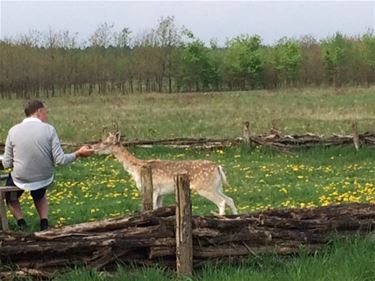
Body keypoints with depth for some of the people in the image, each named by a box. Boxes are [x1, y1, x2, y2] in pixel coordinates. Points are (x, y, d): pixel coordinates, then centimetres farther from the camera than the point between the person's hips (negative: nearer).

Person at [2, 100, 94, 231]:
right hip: (44, 179, 1)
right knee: (39, 194, 38)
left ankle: (21, 222, 13)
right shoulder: (49, 129, -13)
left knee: (10, 196, 35)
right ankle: (44, 222, 19)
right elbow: (60, 160, -16)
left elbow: (7, 164, -6)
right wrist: (78, 153, 0)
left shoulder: (14, 130, -11)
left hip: (21, 180, -1)